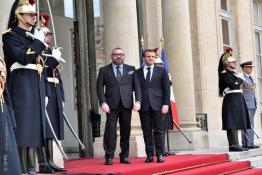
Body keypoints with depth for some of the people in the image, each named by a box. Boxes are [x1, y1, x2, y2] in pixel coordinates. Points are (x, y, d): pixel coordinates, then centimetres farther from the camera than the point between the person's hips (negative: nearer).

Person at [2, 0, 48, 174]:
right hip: (21, 86, -7)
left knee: (33, 127, 7)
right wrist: (39, 42, -11)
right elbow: (23, 57, -20)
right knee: (22, 126, -10)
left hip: (37, 86, 7)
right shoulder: (10, 35, -3)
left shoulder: (35, 35, 19)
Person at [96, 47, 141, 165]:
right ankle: (109, 157, 0)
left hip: (126, 104, 2)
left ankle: (124, 156, 12)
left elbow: (136, 86, 9)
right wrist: (103, 102, -9)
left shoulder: (131, 69, 14)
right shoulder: (104, 70, 9)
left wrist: (138, 101, -4)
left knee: (126, 131, 3)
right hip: (111, 105, -2)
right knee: (110, 131, -6)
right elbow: (100, 88, 3)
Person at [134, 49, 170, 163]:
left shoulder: (161, 71, 10)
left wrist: (166, 104, -4)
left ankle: (160, 154, 5)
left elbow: (166, 88, 5)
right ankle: (149, 155, 7)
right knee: (147, 132, 2)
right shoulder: (137, 72, 10)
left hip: (157, 105, -1)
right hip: (144, 106, 1)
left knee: (159, 131, 0)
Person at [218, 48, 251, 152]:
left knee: (235, 123, 8)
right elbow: (232, 85, -18)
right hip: (231, 99, -10)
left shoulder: (233, 73, 21)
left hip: (237, 100, 10)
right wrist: (240, 81, -3)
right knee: (232, 123, -11)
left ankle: (234, 144, 11)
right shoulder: (224, 73, -8)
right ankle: (234, 144, -12)